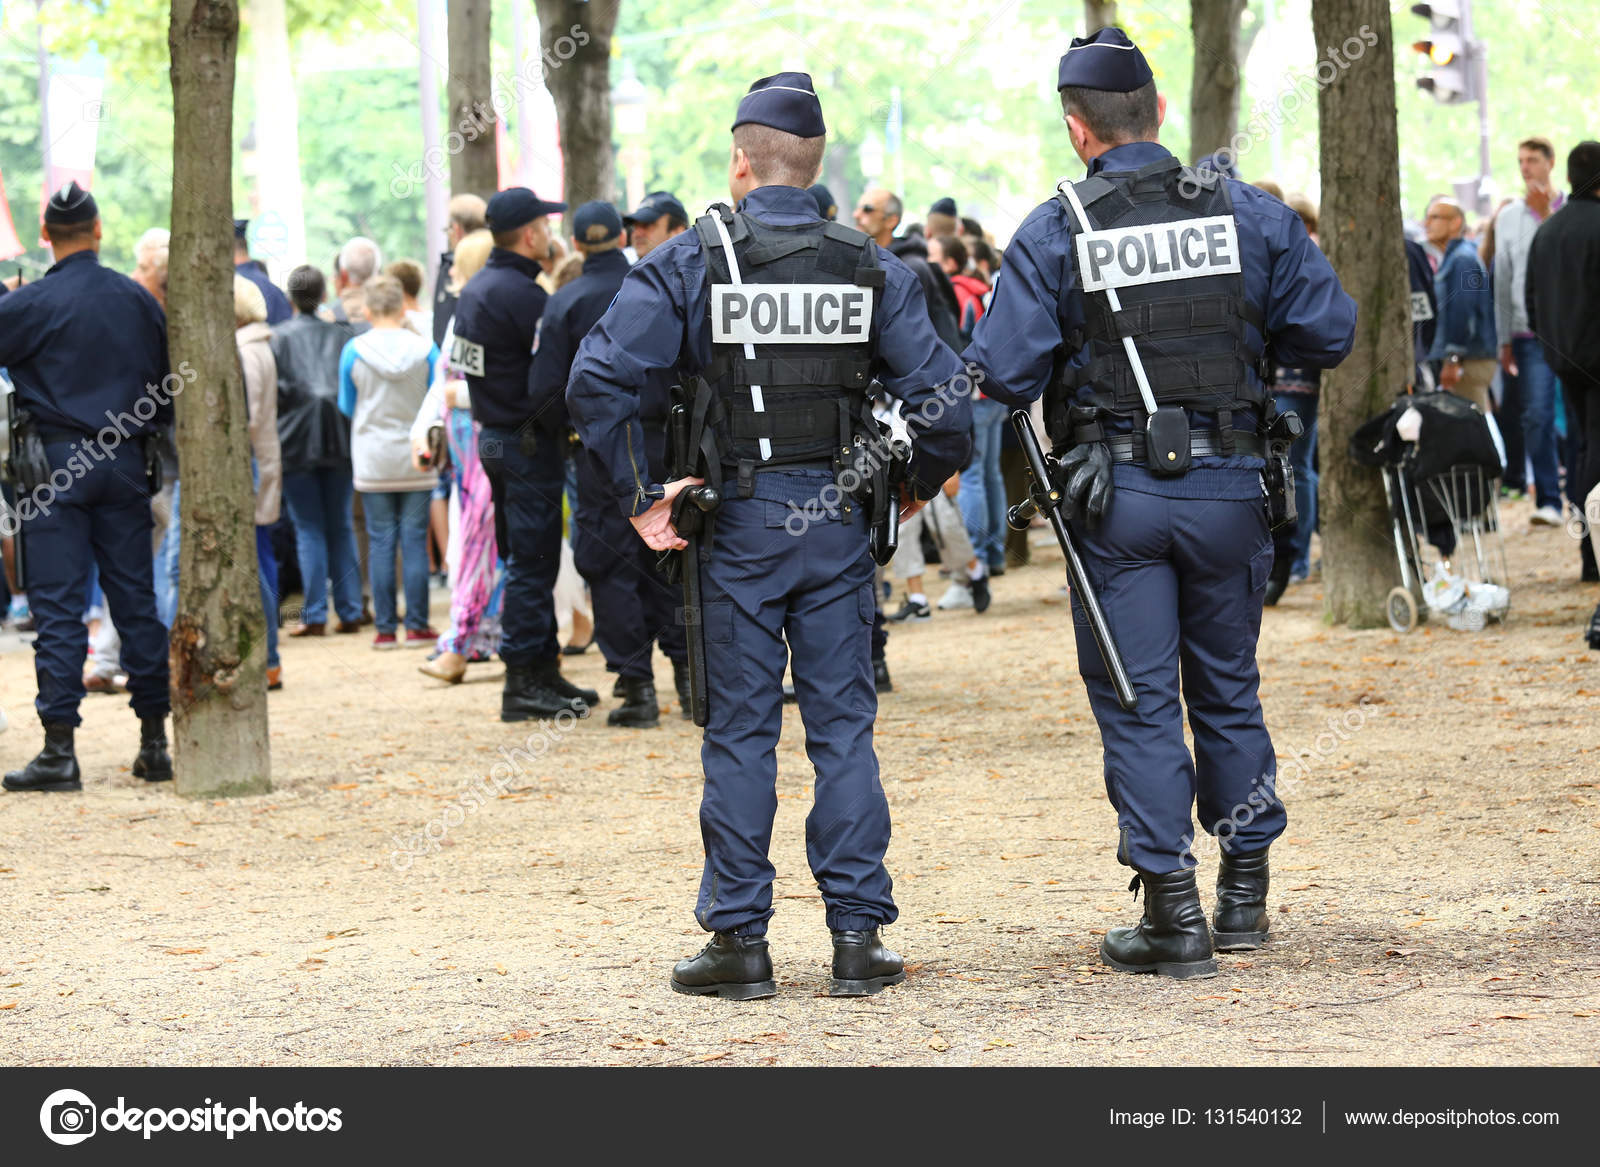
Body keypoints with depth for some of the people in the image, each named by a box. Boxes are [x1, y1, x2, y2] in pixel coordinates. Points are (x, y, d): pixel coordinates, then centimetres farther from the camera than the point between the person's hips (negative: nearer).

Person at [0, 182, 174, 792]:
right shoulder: (138, 300, 5)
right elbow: (166, 382, 11)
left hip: (58, 463, -4)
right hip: (125, 464, 4)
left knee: (58, 606, -3)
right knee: (137, 600, 9)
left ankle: (59, 750, -7)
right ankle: (155, 742, 12)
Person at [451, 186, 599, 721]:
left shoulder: (475, 289, 11)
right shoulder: (522, 295, -18)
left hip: (493, 435, 10)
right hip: (528, 442, -10)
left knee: (528, 561, 16)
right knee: (531, 562, -5)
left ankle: (542, 670, 22)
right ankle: (524, 682, -3)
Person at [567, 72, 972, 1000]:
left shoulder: (693, 260, -5)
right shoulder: (871, 267, 2)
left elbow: (600, 379, -13)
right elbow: (941, 391, -4)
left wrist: (638, 496, -6)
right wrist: (918, 486, 12)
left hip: (740, 520, -2)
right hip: (839, 519, 2)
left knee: (741, 732, 4)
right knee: (844, 727, 7)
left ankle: (740, 940, 6)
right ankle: (859, 935, 6)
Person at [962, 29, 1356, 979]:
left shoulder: (1054, 232, -7)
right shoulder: (1248, 212, 0)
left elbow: (1004, 373, -12)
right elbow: (1330, 335, 1)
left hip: (1117, 496, -3)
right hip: (1228, 487, 3)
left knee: (1138, 701, 3)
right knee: (1228, 688, 17)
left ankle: (1174, 911, 1)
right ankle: (1246, 893, 24)